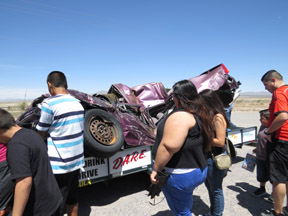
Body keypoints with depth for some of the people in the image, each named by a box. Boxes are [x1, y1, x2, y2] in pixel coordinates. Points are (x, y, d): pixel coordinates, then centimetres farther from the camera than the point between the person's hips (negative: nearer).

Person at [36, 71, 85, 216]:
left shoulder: (49, 103, -17)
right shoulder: (77, 103, 5)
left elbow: (41, 135, -7)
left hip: (59, 164, -7)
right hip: (76, 160, 7)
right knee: (72, 198, 23)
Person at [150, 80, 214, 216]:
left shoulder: (180, 116, -24)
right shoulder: (198, 115, 7)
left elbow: (169, 146, -31)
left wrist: (156, 169, -21)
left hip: (180, 175, -9)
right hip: (196, 170, 9)